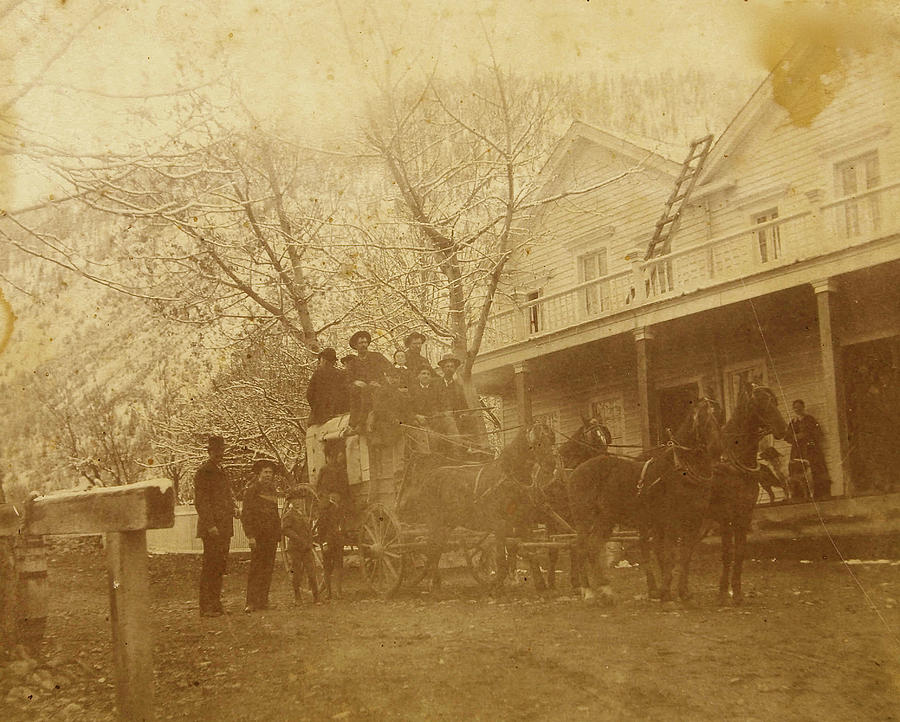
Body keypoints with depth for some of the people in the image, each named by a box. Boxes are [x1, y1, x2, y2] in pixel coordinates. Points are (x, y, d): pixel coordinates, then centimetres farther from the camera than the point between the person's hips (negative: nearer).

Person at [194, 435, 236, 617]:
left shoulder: (221, 471, 20)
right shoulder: (203, 472, -7)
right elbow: (201, 501, -14)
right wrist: (210, 526, -19)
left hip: (224, 528, 8)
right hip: (212, 528, -8)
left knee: (219, 567, 10)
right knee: (210, 566, -8)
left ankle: (216, 604, 15)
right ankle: (206, 607, -5)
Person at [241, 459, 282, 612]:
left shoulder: (271, 491, 19)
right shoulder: (252, 489, -3)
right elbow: (246, 514, -9)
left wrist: (278, 535, 17)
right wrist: (250, 536, -17)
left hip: (271, 536, 7)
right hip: (258, 535, -7)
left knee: (268, 569, 6)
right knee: (256, 568, -10)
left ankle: (263, 601, 10)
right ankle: (251, 602, -12)